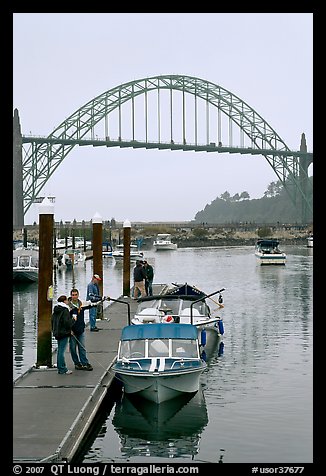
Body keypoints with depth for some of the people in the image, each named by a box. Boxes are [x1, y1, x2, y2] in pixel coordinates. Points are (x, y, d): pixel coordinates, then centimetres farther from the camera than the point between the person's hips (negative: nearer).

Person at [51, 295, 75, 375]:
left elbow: (52, 321, 18)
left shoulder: (55, 310, 10)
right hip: (64, 333, -9)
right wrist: (73, 320, -5)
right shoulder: (65, 311, -17)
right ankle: (62, 369, -1)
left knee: (59, 350, 15)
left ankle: (60, 368, 21)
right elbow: (68, 323, -22)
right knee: (62, 351, -5)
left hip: (57, 333, 9)